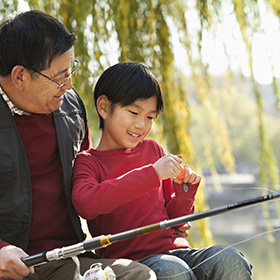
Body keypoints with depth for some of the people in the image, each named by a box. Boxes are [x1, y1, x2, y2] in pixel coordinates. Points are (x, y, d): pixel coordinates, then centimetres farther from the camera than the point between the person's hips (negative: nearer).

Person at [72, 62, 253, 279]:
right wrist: (152, 173, -25)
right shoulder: (87, 161, 2)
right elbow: (86, 205, -24)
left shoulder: (152, 150, 19)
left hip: (174, 250, 5)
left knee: (230, 260, -24)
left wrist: (184, 191, 0)